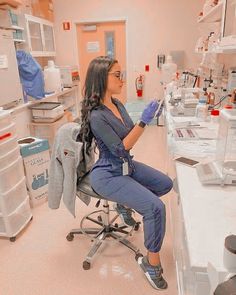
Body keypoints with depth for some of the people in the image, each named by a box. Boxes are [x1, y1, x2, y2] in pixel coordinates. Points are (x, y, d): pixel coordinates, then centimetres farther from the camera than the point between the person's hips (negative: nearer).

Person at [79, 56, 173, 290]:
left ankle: (128, 202, 26)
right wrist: (143, 122, -27)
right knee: (155, 207, -20)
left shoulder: (117, 104, 2)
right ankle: (151, 261, 2)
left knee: (166, 184, 13)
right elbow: (120, 148, -24)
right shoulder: (96, 116, -24)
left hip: (127, 165, 9)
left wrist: (145, 120, 2)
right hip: (108, 175, -9)